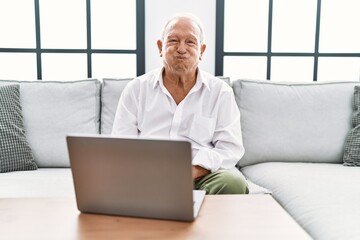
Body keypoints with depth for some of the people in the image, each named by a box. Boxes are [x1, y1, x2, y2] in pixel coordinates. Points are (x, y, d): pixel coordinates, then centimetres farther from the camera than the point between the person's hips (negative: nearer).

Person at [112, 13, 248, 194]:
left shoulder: (220, 91, 7)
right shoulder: (136, 89, 9)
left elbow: (230, 148, 1)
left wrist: (193, 171, -16)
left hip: (202, 174, 1)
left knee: (233, 183, -31)